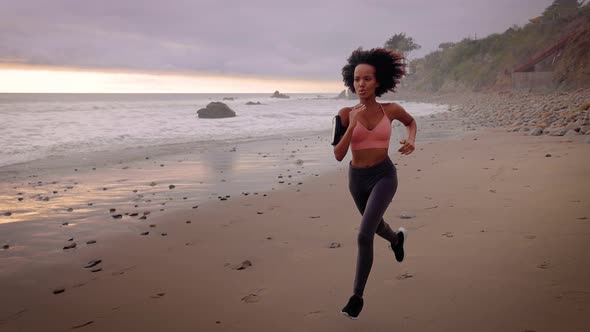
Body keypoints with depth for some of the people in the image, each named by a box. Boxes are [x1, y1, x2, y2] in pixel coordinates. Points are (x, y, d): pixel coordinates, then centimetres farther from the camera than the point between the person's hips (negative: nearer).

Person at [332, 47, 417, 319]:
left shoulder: (391, 110, -8)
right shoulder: (346, 113, -10)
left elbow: (410, 121, 15)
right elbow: (338, 155, -14)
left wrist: (411, 140, -6)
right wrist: (352, 125, -26)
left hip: (384, 176, -3)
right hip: (357, 179, 3)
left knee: (364, 236, -18)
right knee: (374, 225, 27)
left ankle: (357, 295, -2)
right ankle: (396, 238, 65)